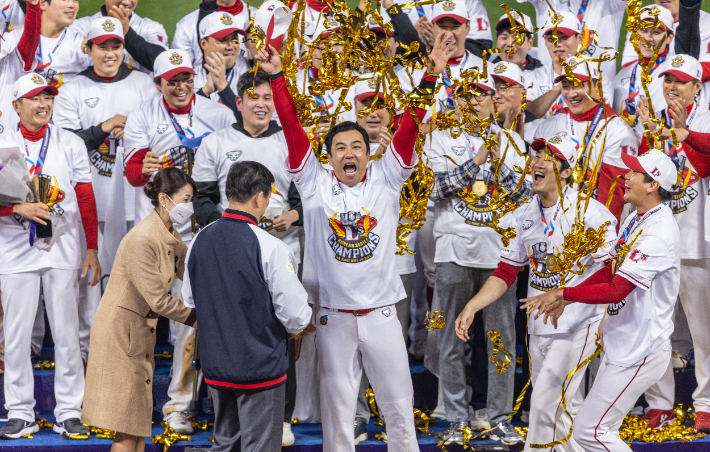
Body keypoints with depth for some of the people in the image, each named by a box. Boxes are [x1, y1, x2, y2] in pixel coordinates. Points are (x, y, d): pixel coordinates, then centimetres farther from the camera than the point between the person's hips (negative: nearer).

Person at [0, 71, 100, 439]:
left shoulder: (71, 144, 7)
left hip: (62, 250, 1)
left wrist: (92, 250, 3)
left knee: (67, 333, 1)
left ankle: (69, 413, 6)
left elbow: (86, 200, 7)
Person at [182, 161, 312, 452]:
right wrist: (295, 325, 6)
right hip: (260, 366, -6)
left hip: (214, 364, 6)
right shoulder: (270, 247, -19)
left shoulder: (200, 241, 0)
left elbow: (189, 301, 12)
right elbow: (296, 316, -16)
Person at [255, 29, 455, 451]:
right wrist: (277, 78, -10)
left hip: (381, 313, 0)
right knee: (338, 404, 6)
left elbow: (409, 127, -4)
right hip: (333, 316, 0)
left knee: (399, 402, 7)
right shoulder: (315, 184, 2)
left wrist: (432, 76, -13)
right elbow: (294, 131, -3)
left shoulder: (386, 179, 3)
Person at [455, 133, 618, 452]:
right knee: (555, 410, 12)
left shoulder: (588, 213, -11)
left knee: (545, 404, -13)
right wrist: (472, 307, 0)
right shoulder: (523, 217, 8)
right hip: (539, 326, 6)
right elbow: (505, 273, 12)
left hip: (578, 326, -6)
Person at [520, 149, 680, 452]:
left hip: (641, 352, -10)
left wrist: (563, 294, -19)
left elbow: (617, 290, -27)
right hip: (621, 345, 10)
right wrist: (565, 300, 6)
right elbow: (610, 271, 19)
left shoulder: (659, 232, -22)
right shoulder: (635, 220, 12)